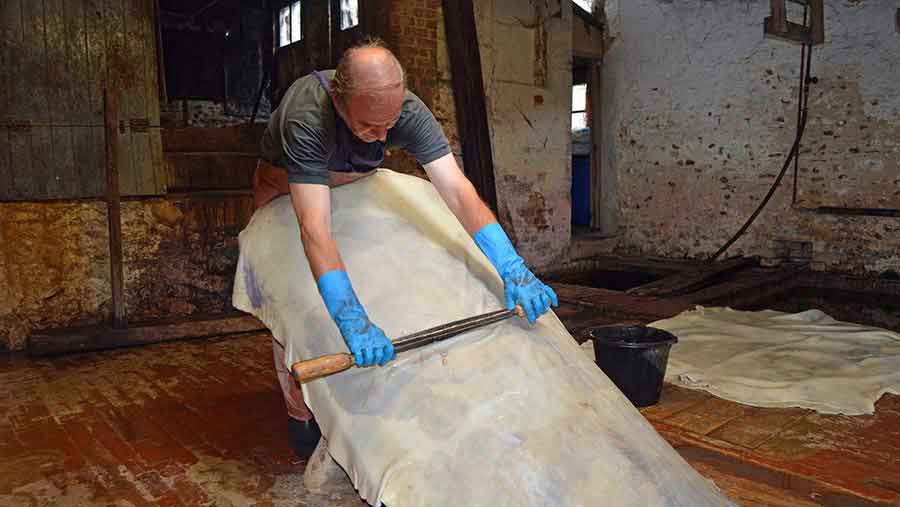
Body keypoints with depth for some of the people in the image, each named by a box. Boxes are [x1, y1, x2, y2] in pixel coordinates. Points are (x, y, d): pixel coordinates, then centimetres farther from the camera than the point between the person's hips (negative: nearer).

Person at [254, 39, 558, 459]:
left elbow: (458, 191, -39)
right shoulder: (304, 118, -45)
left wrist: (512, 269, -50)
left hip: (352, 184, 3)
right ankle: (301, 413, 10)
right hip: (284, 188, -3)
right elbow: (314, 228, -53)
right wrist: (351, 318, -63)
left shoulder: (407, 111, -33)